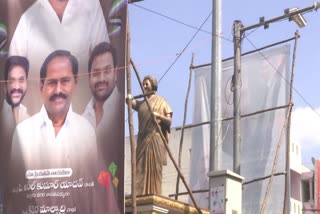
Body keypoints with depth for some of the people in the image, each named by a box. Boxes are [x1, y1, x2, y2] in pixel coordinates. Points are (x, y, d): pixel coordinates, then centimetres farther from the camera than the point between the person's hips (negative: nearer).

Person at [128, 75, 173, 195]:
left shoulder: (161, 101, 11)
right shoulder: (141, 103, 21)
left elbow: (169, 121, 4)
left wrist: (158, 115, -13)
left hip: (155, 138, -4)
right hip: (143, 139, 4)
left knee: (154, 167, -9)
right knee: (141, 167, -7)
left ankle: (154, 194, -12)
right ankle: (141, 194, -13)